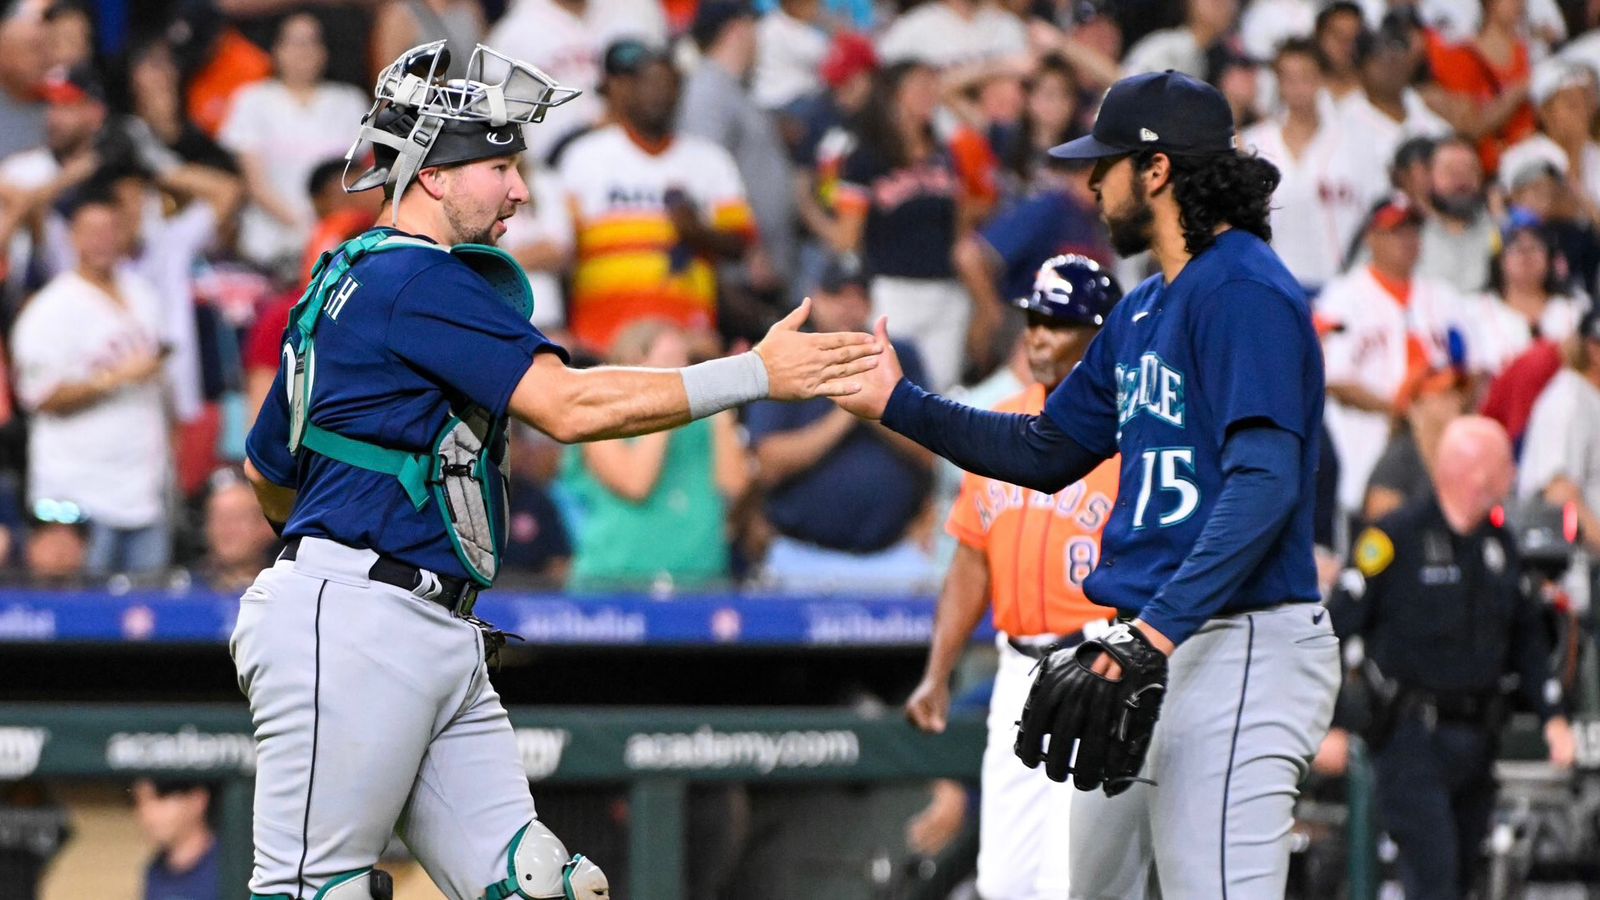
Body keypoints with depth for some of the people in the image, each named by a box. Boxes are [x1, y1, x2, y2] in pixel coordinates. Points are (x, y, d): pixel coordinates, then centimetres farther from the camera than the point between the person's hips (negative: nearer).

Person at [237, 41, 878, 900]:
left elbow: (267, 473, 29)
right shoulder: (416, 280, -10)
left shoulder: (346, 281, 21)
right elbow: (568, 407, -19)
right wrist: (757, 375, -15)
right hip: (348, 626, -11)